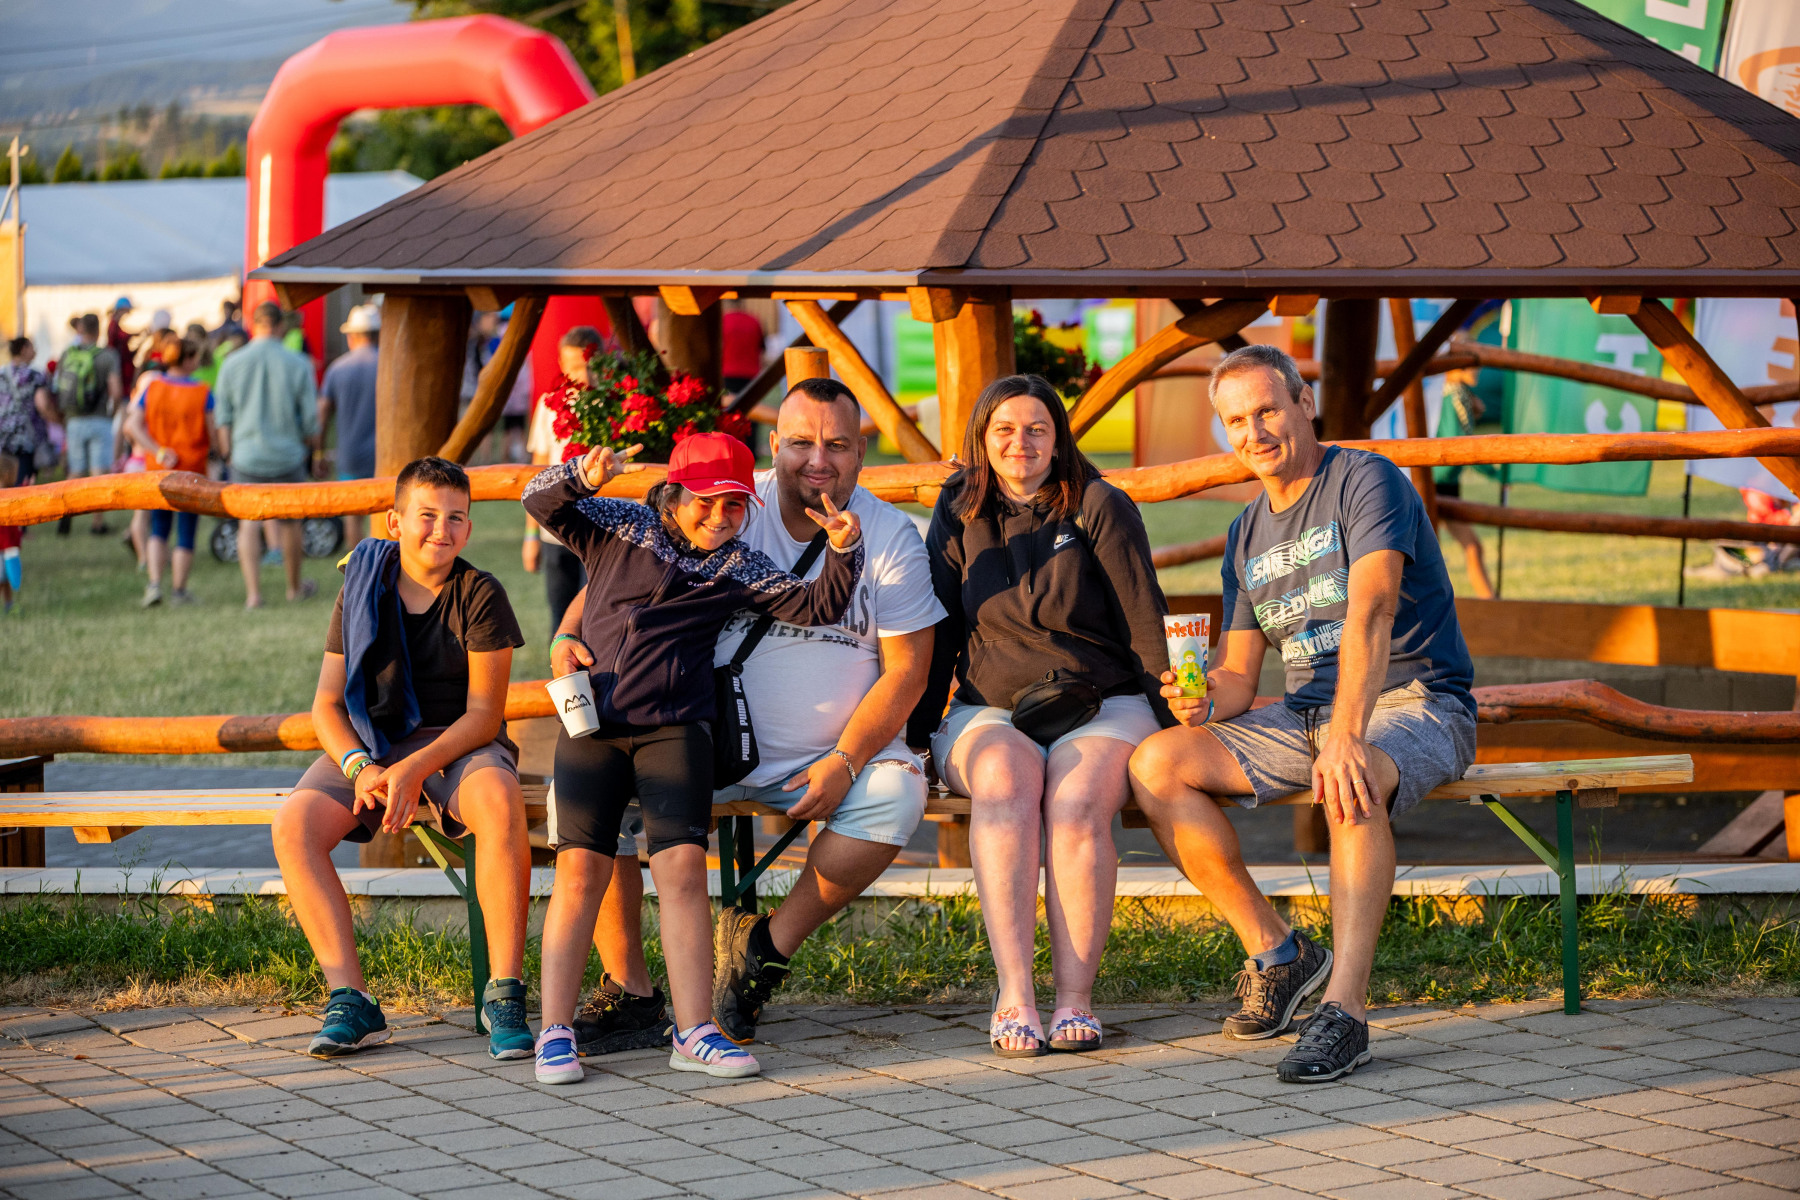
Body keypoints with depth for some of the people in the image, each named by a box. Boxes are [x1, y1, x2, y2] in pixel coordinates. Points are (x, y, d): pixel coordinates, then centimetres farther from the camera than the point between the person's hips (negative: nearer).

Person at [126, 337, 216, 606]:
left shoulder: (152, 385, -3)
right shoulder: (202, 393, -13)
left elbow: (132, 426, -11)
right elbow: (213, 434, -14)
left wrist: (159, 451, -13)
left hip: (158, 470, 3)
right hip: (192, 469, -3)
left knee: (159, 529, 15)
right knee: (185, 533, 8)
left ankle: (154, 584, -1)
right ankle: (179, 590, 13)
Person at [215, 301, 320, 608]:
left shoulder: (233, 364, -4)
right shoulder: (298, 365, -7)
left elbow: (223, 416, 2)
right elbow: (310, 417, -3)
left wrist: (226, 452, 15)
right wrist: (312, 443, 16)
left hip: (247, 455, 0)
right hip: (287, 455, 0)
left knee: (249, 524, 1)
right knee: (289, 522, 15)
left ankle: (253, 592, -10)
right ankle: (295, 587, 31)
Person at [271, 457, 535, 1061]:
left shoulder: (480, 595, -6)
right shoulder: (362, 589, 2)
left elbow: (485, 713, -11)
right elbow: (327, 703, 4)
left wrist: (416, 769, -25)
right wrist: (359, 768, -17)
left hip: (460, 745, -3)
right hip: (369, 743, 3)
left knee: (499, 800, -38)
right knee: (293, 824, -25)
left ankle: (505, 995, -33)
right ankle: (351, 1000, -23)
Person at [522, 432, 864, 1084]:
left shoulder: (739, 567, 10)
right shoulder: (622, 528, 8)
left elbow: (816, 606, 7)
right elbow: (540, 504, 3)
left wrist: (844, 551, -10)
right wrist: (581, 476, -18)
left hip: (675, 730, 1)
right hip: (592, 724, -1)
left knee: (683, 867, -13)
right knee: (580, 869, -9)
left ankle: (694, 1031, -11)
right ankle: (556, 1034, -5)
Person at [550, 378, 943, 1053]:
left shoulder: (890, 537, -3)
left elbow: (906, 669, -4)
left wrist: (844, 762, -16)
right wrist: (569, 635, -18)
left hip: (830, 756, 0)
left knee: (897, 792, -31)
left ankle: (769, 948, -10)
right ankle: (629, 989, -9)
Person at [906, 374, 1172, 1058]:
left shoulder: (1100, 509, 1)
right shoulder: (958, 516, 9)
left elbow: (1146, 626, 0)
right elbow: (938, 634, 13)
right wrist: (914, 734, 7)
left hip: (1103, 708, -1)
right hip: (990, 714, 1)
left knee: (1075, 801, -32)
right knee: (1006, 783, -32)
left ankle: (1074, 998, -33)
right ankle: (1014, 997, -40)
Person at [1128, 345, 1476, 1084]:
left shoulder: (1364, 481, -9)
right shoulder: (1247, 536, 14)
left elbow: (1370, 613, -24)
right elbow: (1239, 677, 12)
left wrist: (1345, 738, -38)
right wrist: (1203, 702, -14)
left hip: (1414, 705, -7)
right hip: (1304, 716, 7)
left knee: (1352, 783, -41)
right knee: (1155, 764, -12)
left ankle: (1344, 1010, -44)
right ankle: (1276, 952, -4)